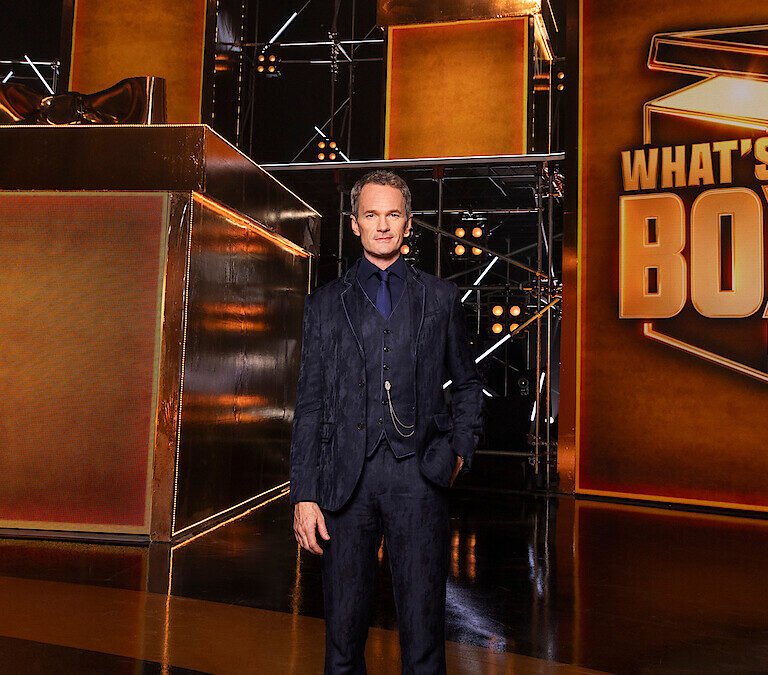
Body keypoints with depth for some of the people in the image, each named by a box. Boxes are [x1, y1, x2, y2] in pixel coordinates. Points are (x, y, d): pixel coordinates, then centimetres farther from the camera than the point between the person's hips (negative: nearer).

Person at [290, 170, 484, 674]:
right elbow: (310, 404, 6)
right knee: (343, 627, 9)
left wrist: (460, 450, 4)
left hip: (419, 475, 0)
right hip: (347, 476, 1)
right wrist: (305, 495, 1)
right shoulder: (326, 303, 10)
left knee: (423, 630, 4)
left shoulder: (441, 297, 11)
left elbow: (468, 383, 18)